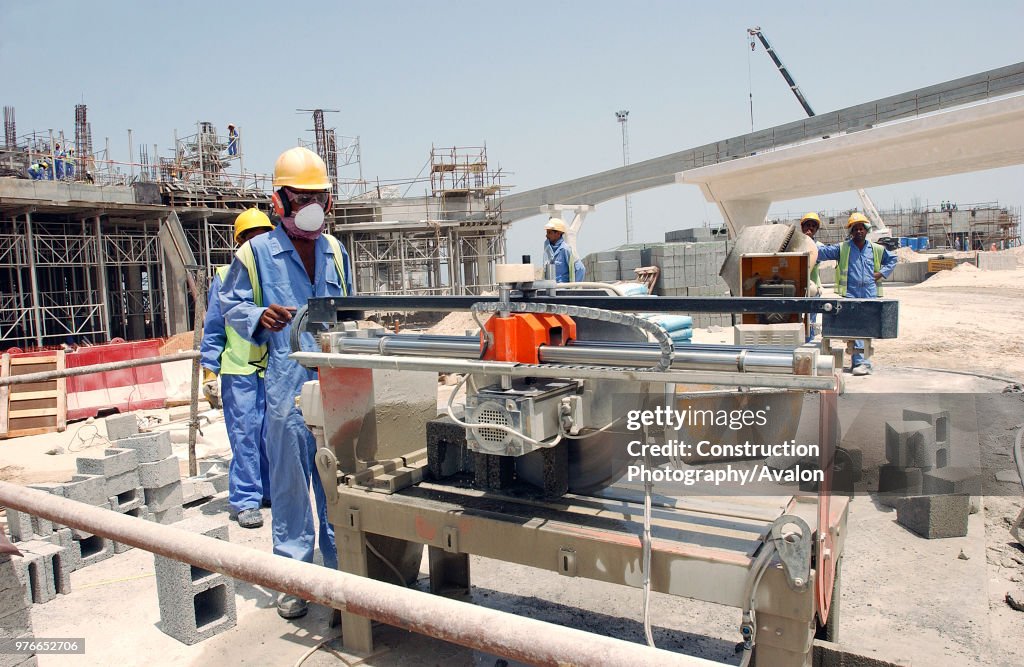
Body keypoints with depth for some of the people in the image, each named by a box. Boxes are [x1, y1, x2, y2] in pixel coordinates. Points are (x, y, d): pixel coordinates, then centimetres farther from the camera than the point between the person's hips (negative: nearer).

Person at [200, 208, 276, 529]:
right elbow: (213, 328, 4)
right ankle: (246, 500, 7)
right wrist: (209, 372, -1)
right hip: (239, 371, -2)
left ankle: (273, 489, 22)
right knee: (244, 435, -1)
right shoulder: (225, 277, 4)